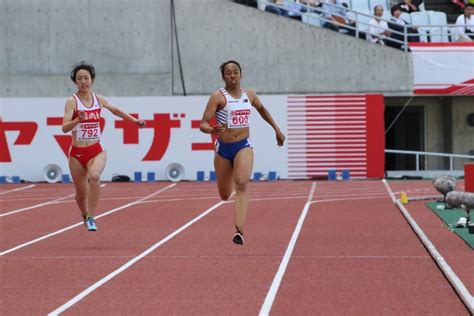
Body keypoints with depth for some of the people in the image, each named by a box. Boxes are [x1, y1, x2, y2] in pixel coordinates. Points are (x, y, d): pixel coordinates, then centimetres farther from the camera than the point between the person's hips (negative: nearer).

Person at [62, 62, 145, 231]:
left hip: (96, 151, 1)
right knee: (81, 192, 8)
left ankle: (91, 217, -22)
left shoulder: (99, 99, 4)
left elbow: (115, 110, 25)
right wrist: (78, 119, -34)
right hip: (77, 153, -1)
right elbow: (64, 128, -18)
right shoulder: (72, 101, -8)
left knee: (94, 176, -31)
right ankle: (85, 215, 41)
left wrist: (134, 120, 28)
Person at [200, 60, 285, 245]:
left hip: (244, 146, 1)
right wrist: (213, 130, -36)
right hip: (223, 148, -1)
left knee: (242, 184, -25)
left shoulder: (249, 95, 3)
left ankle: (240, 230, -33)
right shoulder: (218, 97, -10)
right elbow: (203, 124, -14)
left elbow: (262, 109, 26)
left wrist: (277, 129, 28)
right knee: (225, 195, 14)